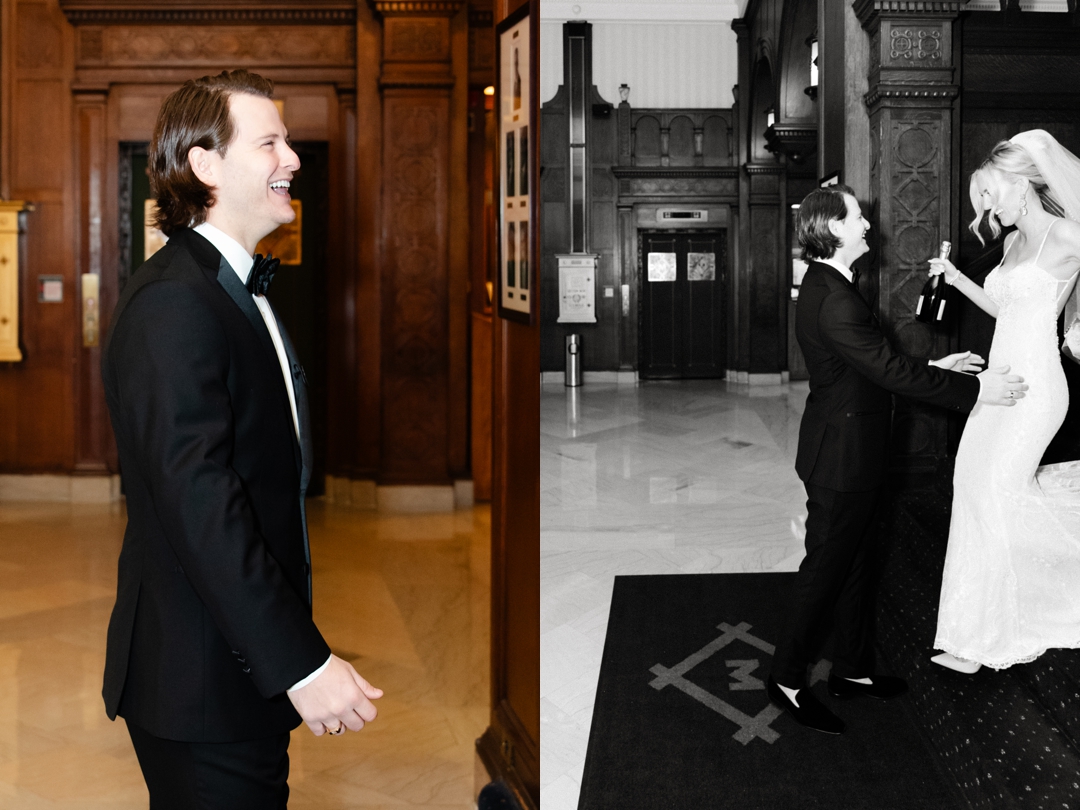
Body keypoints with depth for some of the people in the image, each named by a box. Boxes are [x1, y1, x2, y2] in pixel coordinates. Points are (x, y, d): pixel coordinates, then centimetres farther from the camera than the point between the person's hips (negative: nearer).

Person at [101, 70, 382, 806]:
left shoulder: (241, 291, 14)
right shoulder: (173, 303, -18)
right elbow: (196, 500, -25)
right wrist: (301, 663, -26)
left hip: (249, 673, 9)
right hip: (201, 686, -9)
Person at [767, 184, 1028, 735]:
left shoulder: (826, 287, 9)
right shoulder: (833, 299, -26)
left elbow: (876, 363, 16)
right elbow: (890, 372, -26)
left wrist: (935, 368, 13)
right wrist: (976, 390, -20)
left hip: (847, 454, 10)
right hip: (840, 459, -10)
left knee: (853, 564, 18)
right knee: (825, 568, 1)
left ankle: (853, 670, 31)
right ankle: (788, 679, 14)